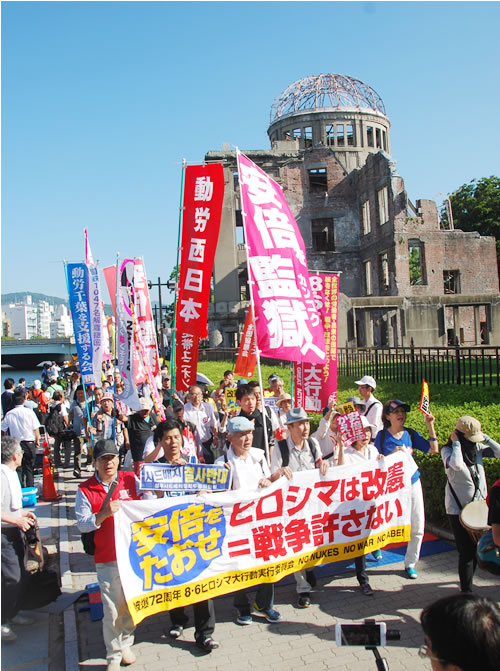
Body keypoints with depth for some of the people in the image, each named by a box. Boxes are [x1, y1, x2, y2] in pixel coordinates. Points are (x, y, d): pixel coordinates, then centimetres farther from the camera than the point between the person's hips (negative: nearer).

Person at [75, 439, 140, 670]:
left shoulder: (131, 480, 2)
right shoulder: (85, 490, -2)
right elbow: (82, 525, -7)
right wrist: (102, 515, -22)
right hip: (107, 558, -2)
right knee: (112, 608, 0)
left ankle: (126, 643, 37)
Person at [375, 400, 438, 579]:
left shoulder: (411, 434, 0)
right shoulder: (382, 435, -8)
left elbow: (433, 450, -2)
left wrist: (430, 425, -8)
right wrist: (393, 454, -22)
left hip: (412, 483, 3)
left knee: (417, 526, 2)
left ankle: (410, 564, 21)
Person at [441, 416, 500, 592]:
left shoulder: (477, 448, 2)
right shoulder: (448, 450, -14)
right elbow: (457, 465, -35)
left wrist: (485, 438, -9)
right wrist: (456, 443, -23)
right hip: (458, 509, -6)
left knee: (476, 549, 17)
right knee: (466, 552, -3)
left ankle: (468, 581, 37)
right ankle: (466, 591, 11)